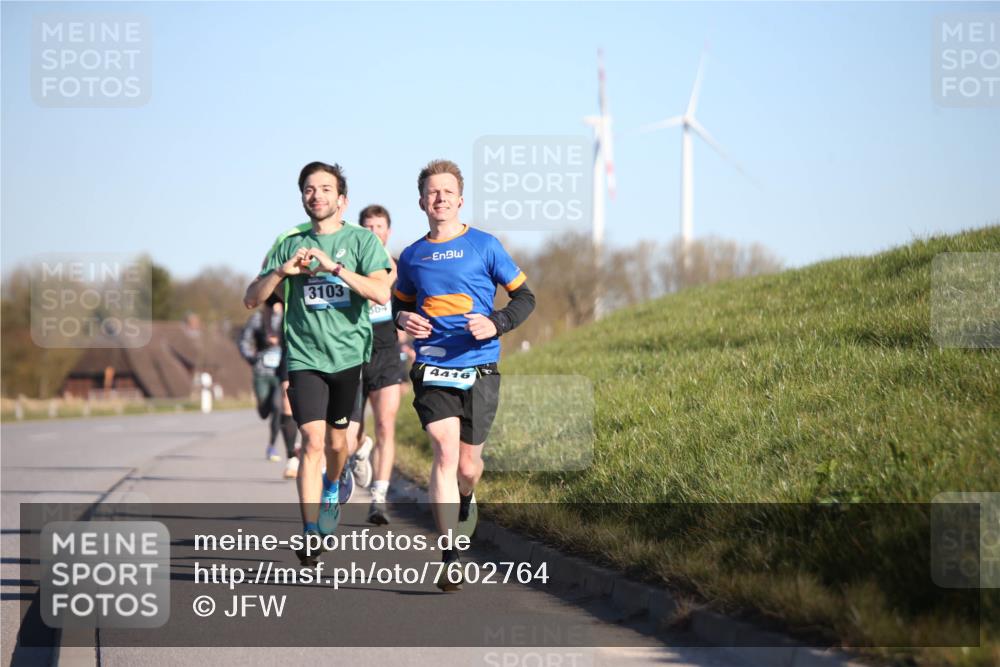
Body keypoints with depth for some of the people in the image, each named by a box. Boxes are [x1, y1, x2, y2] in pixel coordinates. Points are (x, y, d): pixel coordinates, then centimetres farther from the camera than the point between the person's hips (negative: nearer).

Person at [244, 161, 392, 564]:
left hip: (349, 355, 0)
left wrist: (335, 266, -21)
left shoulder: (361, 240, 0)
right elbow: (251, 299, 8)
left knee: (336, 441, 13)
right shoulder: (291, 246, 8)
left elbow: (381, 293, -14)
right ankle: (311, 535, -12)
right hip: (305, 358, 0)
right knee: (313, 441, -13)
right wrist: (281, 271, -10)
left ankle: (332, 487, 47)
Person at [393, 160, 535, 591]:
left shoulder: (484, 246, 2)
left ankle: (465, 501, 45)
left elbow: (525, 297, 6)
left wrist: (497, 324, -13)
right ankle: (450, 558, -17)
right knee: (445, 451, -17)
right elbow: (400, 301, 26)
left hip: (478, 369, -1)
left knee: (467, 465, 6)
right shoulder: (412, 257, 10)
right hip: (432, 368, 1)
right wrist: (403, 319, 2)